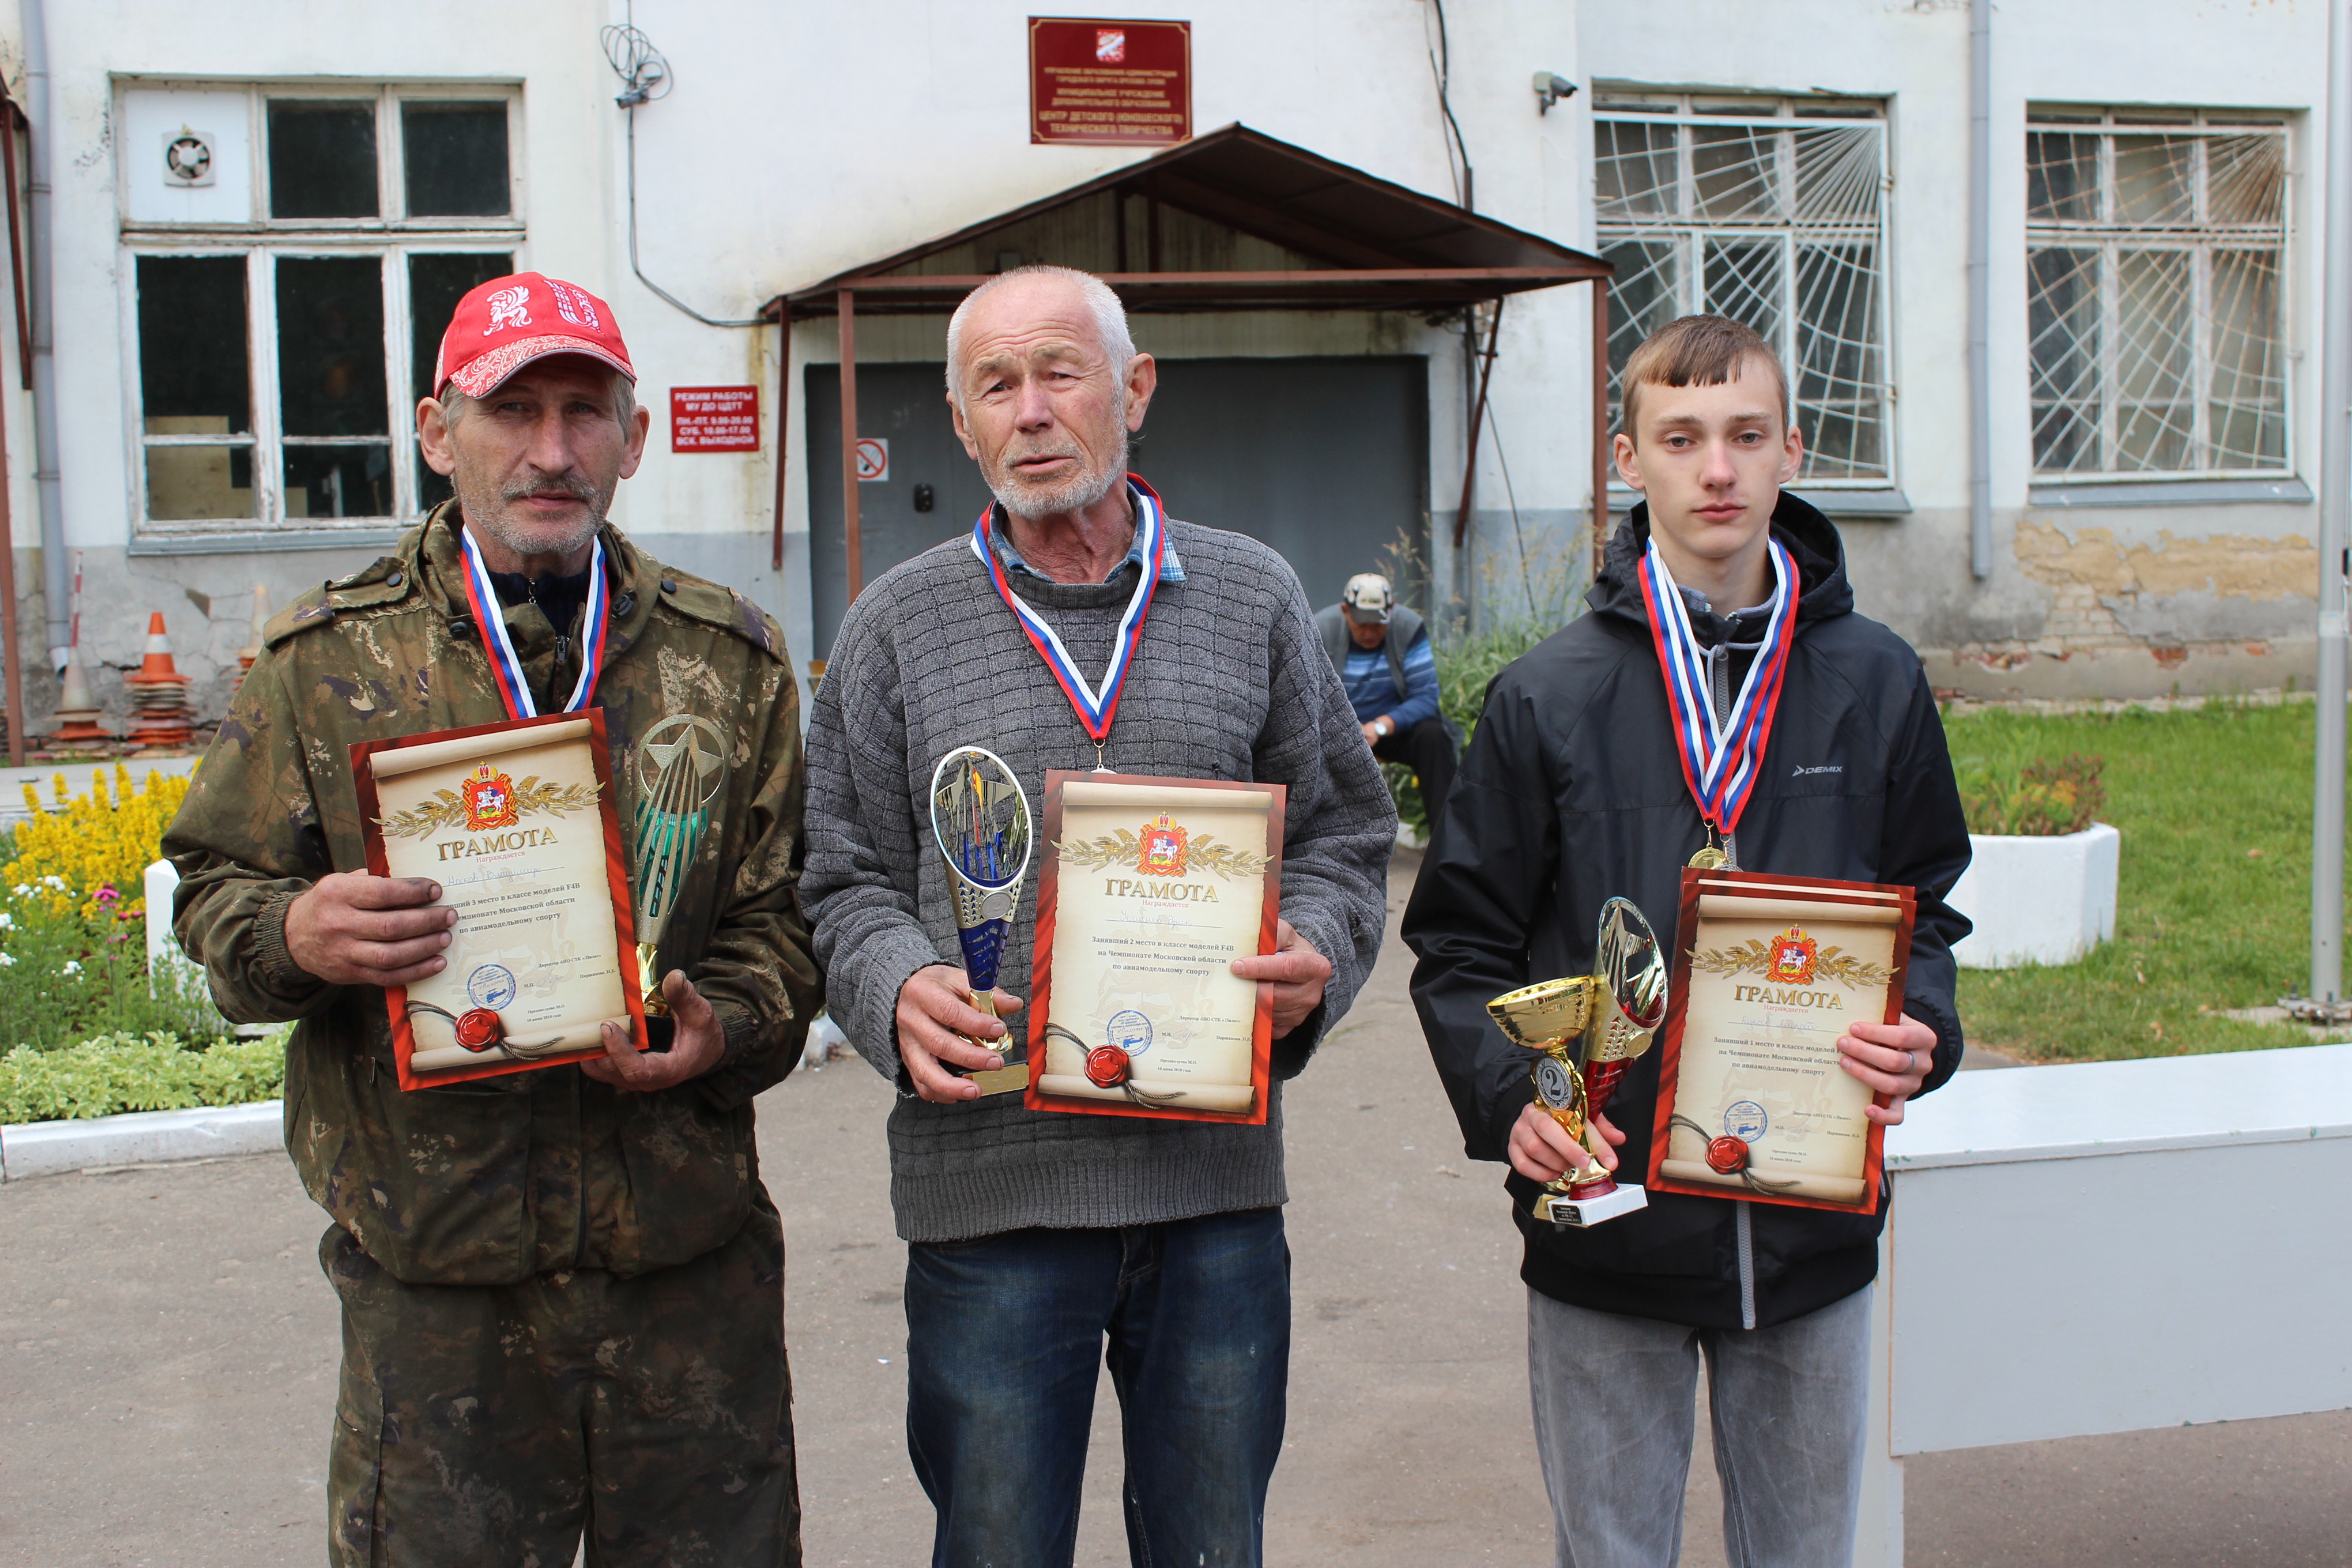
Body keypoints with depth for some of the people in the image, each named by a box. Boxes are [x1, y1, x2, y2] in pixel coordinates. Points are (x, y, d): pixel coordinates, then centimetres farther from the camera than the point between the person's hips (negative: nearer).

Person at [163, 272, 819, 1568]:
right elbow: (214, 890, 7)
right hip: (434, 1276, -1)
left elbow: (782, 910, 7)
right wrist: (293, 936, -16)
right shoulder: (326, 658, 3)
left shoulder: (728, 659, 7)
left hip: (694, 1264, 2)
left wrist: (725, 1028, -13)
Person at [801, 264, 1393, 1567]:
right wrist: (898, 990, -14)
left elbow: (1340, 834, 11)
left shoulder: (1252, 601, 8)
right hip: (990, 1187, -1)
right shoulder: (898, 625, 5)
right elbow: (846, 877, 6)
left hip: (1216, 1174, 1)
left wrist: (1314, 958, -9)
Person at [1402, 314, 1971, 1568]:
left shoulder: (1875, 684, 2)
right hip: (1605, 1226, -2)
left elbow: (1927, 911, 10)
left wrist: (1918, 1029, -11)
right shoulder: (1548, 697, -4)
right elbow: (1461, 943, -1)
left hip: (1814, 1234, 2)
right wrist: (1510, 1099, -18)